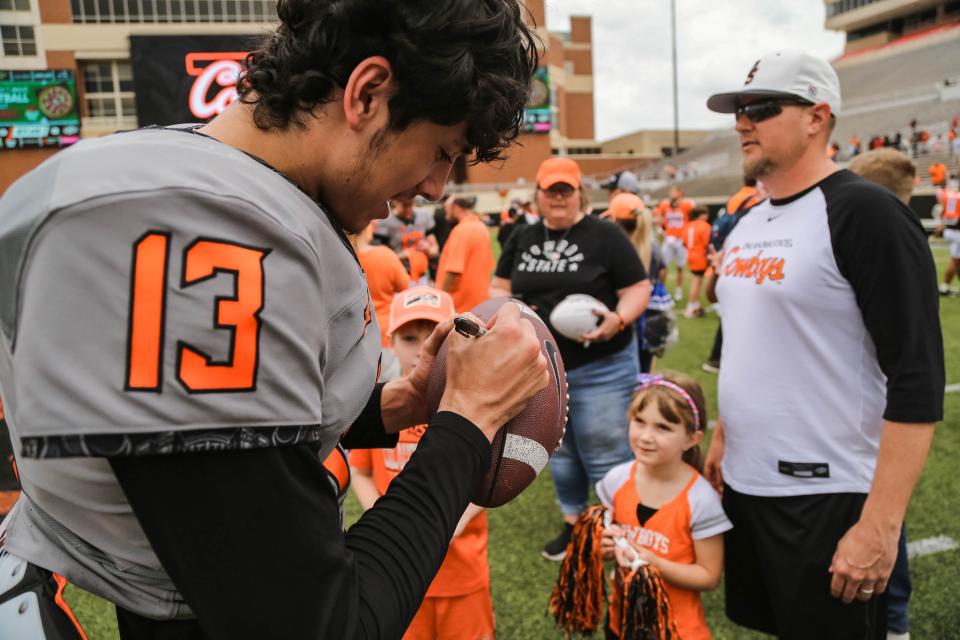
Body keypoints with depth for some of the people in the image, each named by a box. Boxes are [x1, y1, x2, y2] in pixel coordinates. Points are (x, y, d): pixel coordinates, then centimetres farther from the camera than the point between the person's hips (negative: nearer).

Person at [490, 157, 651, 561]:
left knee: (606, 458, 1)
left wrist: (619, 319, -28)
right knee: (560, 453, 19)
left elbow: (638, 289, -9)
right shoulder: (523, 239, 7)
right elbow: (499, 287, 13)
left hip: (600, 369, -5)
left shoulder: (605, 235, -8)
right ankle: (573, 523, 36)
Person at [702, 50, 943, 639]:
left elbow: (918, 379, -19)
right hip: (742, 484, 8)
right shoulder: (747, 225, 10)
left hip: (827, 499, -7)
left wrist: (879, 526, -22)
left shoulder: (865, 213, -14)